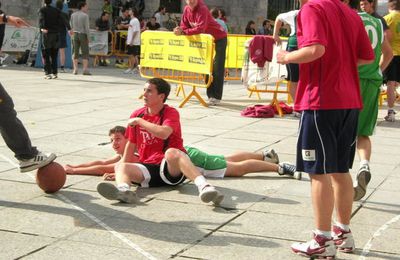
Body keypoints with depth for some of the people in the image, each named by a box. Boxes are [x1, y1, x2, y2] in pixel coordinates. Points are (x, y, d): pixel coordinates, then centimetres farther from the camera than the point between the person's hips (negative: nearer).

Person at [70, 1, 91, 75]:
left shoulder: (73, 15, 6)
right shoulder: (85, 15, -10)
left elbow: (71, 26, 9)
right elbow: (86, 27, -12)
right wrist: (88, 37, -6)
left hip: (75, 34, 5)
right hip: (83, 34, -5)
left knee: (75, 52, 7)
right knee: (85, 53, -1)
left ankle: (75, 69, 4)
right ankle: (85, 69, -6)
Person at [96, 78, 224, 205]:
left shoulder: (171, 113, -4)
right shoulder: (137, 114, 12)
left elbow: (164, 133, -25)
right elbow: (131, 144, 21)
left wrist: (139, 121, -12)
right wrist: (124, 169, 14)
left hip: (170, 167, -5)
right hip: (148, 168, 5)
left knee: (171, 152, -37)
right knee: (121, 167, -19)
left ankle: (203, 186, -58)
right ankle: (124, 190, -56)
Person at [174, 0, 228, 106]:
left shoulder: (202, 9, -27)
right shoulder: (187, 9, -5)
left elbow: (200, 28, -37)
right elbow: (185, 26, 0)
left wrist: (183, 32, -36)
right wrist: (180, 30, -23)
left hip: (219, 38, -8)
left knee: (217, 69, -8)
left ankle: (216, 97, -9)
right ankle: (210, 95, 17)